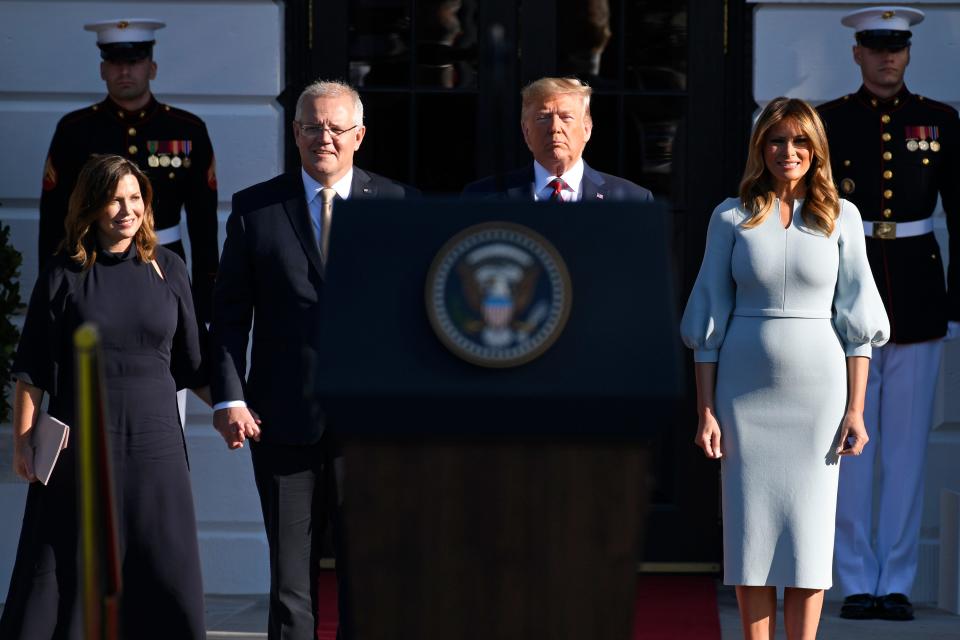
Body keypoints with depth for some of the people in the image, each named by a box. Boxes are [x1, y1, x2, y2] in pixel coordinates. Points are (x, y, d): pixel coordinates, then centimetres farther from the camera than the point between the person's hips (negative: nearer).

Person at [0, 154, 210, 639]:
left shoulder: (168, 270, 7)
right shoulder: (63, 275, 1)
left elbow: (192, 363, 12)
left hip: (153, 442, 2)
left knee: (167, 576, 1)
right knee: (63, 574, 0)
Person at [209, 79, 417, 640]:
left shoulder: (400, 205, 4)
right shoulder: (254, 208, 5)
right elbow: (230, 312, 5)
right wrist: (229, 398, -5)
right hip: (285, 419, 0)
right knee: (290, 575, 4)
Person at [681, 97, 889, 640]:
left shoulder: (841, 217, 3)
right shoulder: (732, 219, 3)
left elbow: (856, 319, 3)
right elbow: (709, 322, 4)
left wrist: (856, 409, -2)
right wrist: (707, 412, -1)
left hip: (817, 391, 0)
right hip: (746, 391, 0)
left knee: (809, 533, 0)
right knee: (751, 531, 2)